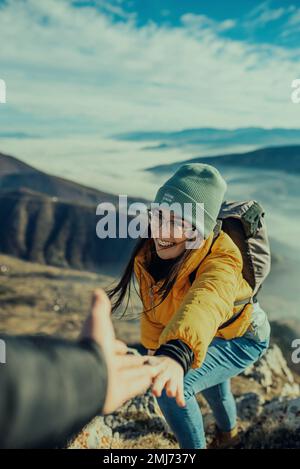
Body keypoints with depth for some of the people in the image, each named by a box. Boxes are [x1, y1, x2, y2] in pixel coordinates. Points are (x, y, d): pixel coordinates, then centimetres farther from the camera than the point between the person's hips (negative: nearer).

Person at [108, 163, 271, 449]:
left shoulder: (221, 258, -40)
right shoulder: (148, 254, -20)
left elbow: (205, 304, -63)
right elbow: (152, 307, -4)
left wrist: (176, 353, -79)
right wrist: (154, 347, -4)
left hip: (240, 338, -7)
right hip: (208, 337, 7)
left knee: (171, 389, -25)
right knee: (207, 375, 33)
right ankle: (228, 431, 67)